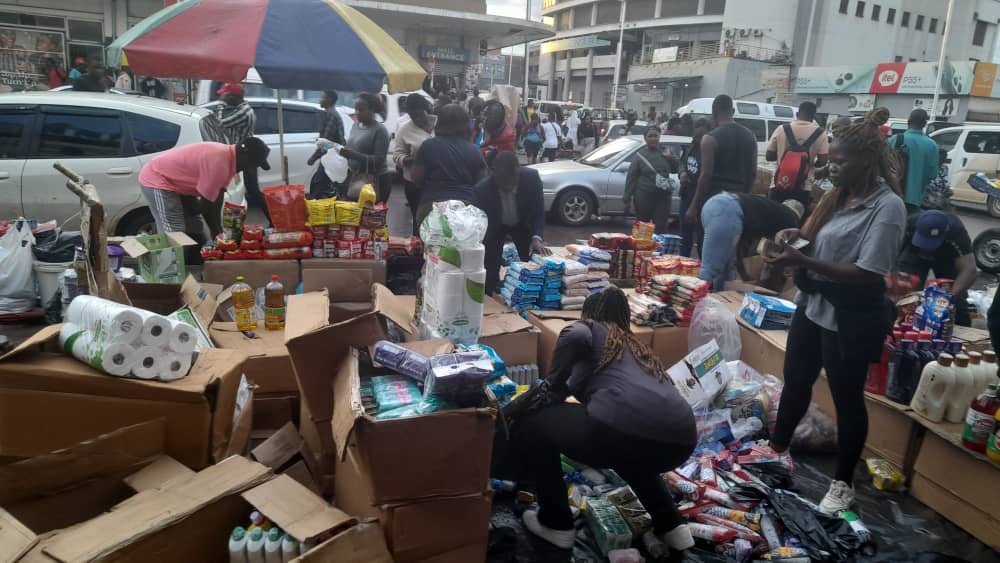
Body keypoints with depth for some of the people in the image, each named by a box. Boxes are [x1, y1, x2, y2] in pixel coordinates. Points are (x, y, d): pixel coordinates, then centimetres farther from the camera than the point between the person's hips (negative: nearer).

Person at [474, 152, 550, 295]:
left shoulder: (532, 178, -33)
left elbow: (538, 211, -20)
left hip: (522, 223, 2)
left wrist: (536, 237, -36)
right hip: (495, 226, -2)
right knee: (490, 269, -9)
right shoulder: (481, 189, -37)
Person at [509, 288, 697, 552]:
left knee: (529, 428, 18)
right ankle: (671, 525, 33)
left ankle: (557, 524, 23)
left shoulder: (589, 328, 19)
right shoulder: (635, 344, 37)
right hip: (681, 438, 7)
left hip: (625, 428, -7)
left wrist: (554, 387, 8)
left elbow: (575, 335, -6)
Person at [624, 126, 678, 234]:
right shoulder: (640, 155, 0)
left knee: (661, 228, -1)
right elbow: (631, 178, -2)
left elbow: (675, 170, 13)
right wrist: (627, 199, -6)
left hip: (663, 196, 2)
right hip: (644, 196, -2)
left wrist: (670, 158, -7)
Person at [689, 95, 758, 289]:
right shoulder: (749, 136, 10)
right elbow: (753, 173, 12)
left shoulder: (711, 138, -9)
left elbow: (706, 175, -12)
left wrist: (693, 207, -6)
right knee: (731, 259, 12)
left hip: (717, 201, -6)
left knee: (710, 262, -7)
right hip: (740, 202, 6)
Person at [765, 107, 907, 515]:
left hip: (850, 319, -7)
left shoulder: (887, 206, -18)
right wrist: (798, 237, -3)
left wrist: (803, 261, -28)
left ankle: (843, 484, 23)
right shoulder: (839, 196, 5)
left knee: (847, 398, 7)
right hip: (812, 306, 8)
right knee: (795, 382, 19)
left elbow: (868, 275, -24)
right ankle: (778, 448, 39)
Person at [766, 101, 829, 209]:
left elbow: (769, 156, 4)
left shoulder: (781, 130, -1)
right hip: (803, 190, -1)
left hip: (778, 187, 1)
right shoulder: (820, 133, -3)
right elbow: (822, 161, -5)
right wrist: (811, 164, 16)